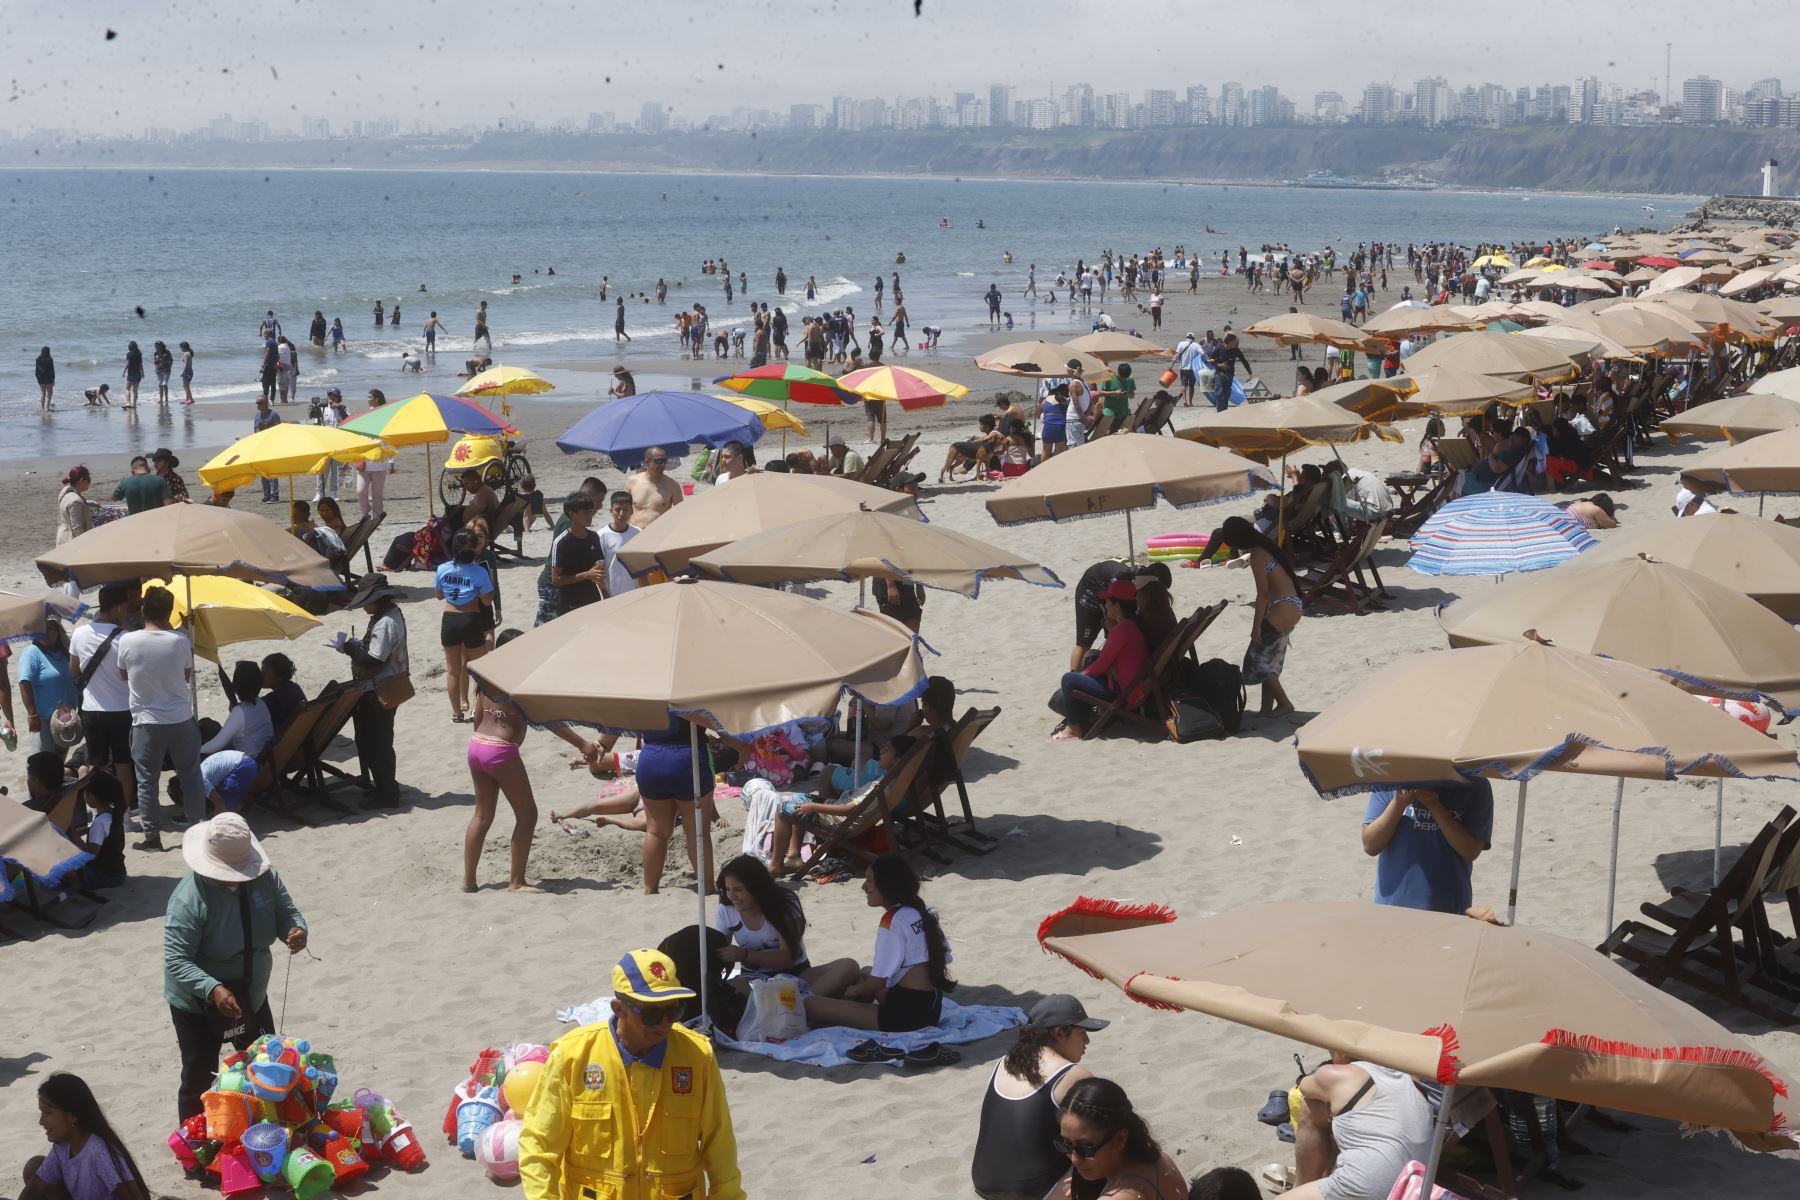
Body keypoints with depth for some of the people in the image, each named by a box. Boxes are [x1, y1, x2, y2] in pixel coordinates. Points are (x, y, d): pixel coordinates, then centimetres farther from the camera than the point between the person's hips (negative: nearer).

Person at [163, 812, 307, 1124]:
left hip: (252, 997, 6)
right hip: (199, 1005, -6)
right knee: (199, 1080, 5)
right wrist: (213, 990, -46)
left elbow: (287, 913, -3)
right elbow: (177, 961, -32)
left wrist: (297, 931, -28)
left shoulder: (265, 878, -14)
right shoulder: (189, 897, -30)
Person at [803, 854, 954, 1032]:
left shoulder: (892, 921, -14)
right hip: (933, 1008, 9)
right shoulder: (923, 910, 9)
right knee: (866, 972, 36)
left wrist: (855, 990, 9)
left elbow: (877, 983, -14)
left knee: (811, 1004, -8)